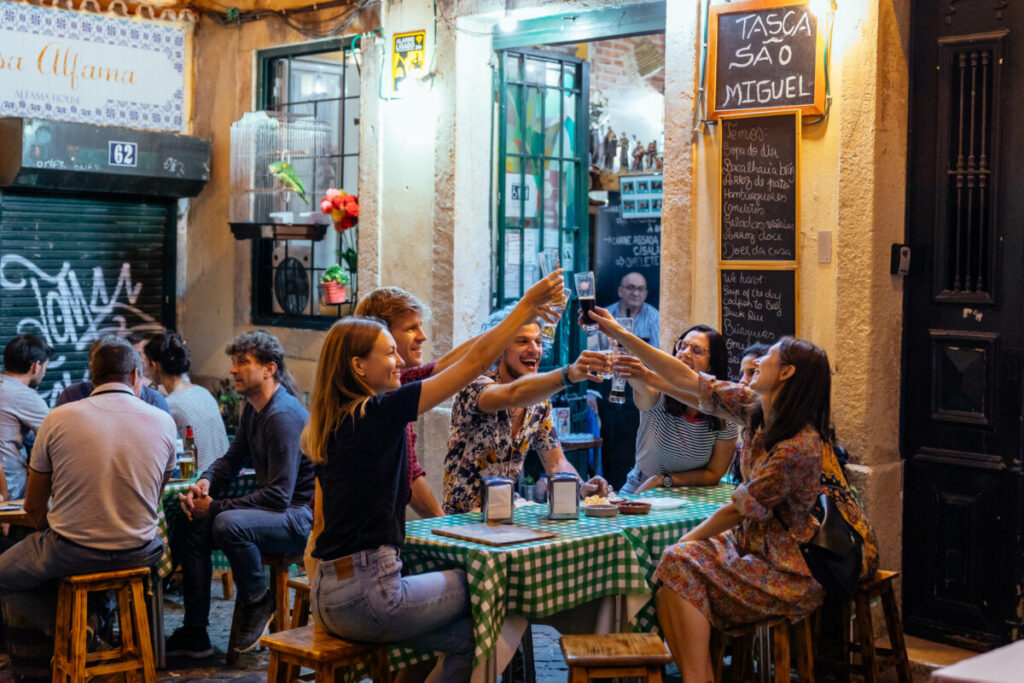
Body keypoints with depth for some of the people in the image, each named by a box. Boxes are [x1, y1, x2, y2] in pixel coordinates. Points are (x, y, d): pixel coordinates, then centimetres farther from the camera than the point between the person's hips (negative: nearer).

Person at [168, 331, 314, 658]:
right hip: (278, 508, 10)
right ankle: (195, 634, 4)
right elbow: (232, 459, 21)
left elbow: (278, 496, -26)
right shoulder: (253, 409, 10)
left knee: (229, 524, -33)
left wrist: (215, 507, -20)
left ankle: (258, 603, -6)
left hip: (304, 516, -10)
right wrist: (204, 483, -3)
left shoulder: (284, 416, -22)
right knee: (189, 526, 1)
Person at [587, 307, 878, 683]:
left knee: (681, 566, -19)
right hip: (757, 541, 8)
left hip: (793, 570, -8)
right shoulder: (754, 408, -1)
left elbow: (737, 510, -18)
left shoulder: (799, 448, -25)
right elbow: (688, 381, 3)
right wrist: (622, 335, 3)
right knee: (671, 564, -8)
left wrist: (681, 545, -6)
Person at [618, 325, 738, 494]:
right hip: (638, 490, -1)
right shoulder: (659, 394, -12)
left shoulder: (724, 416, -6)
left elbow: (713, 474, 0)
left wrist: (663, 480, -12)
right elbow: (642, 390, -38)